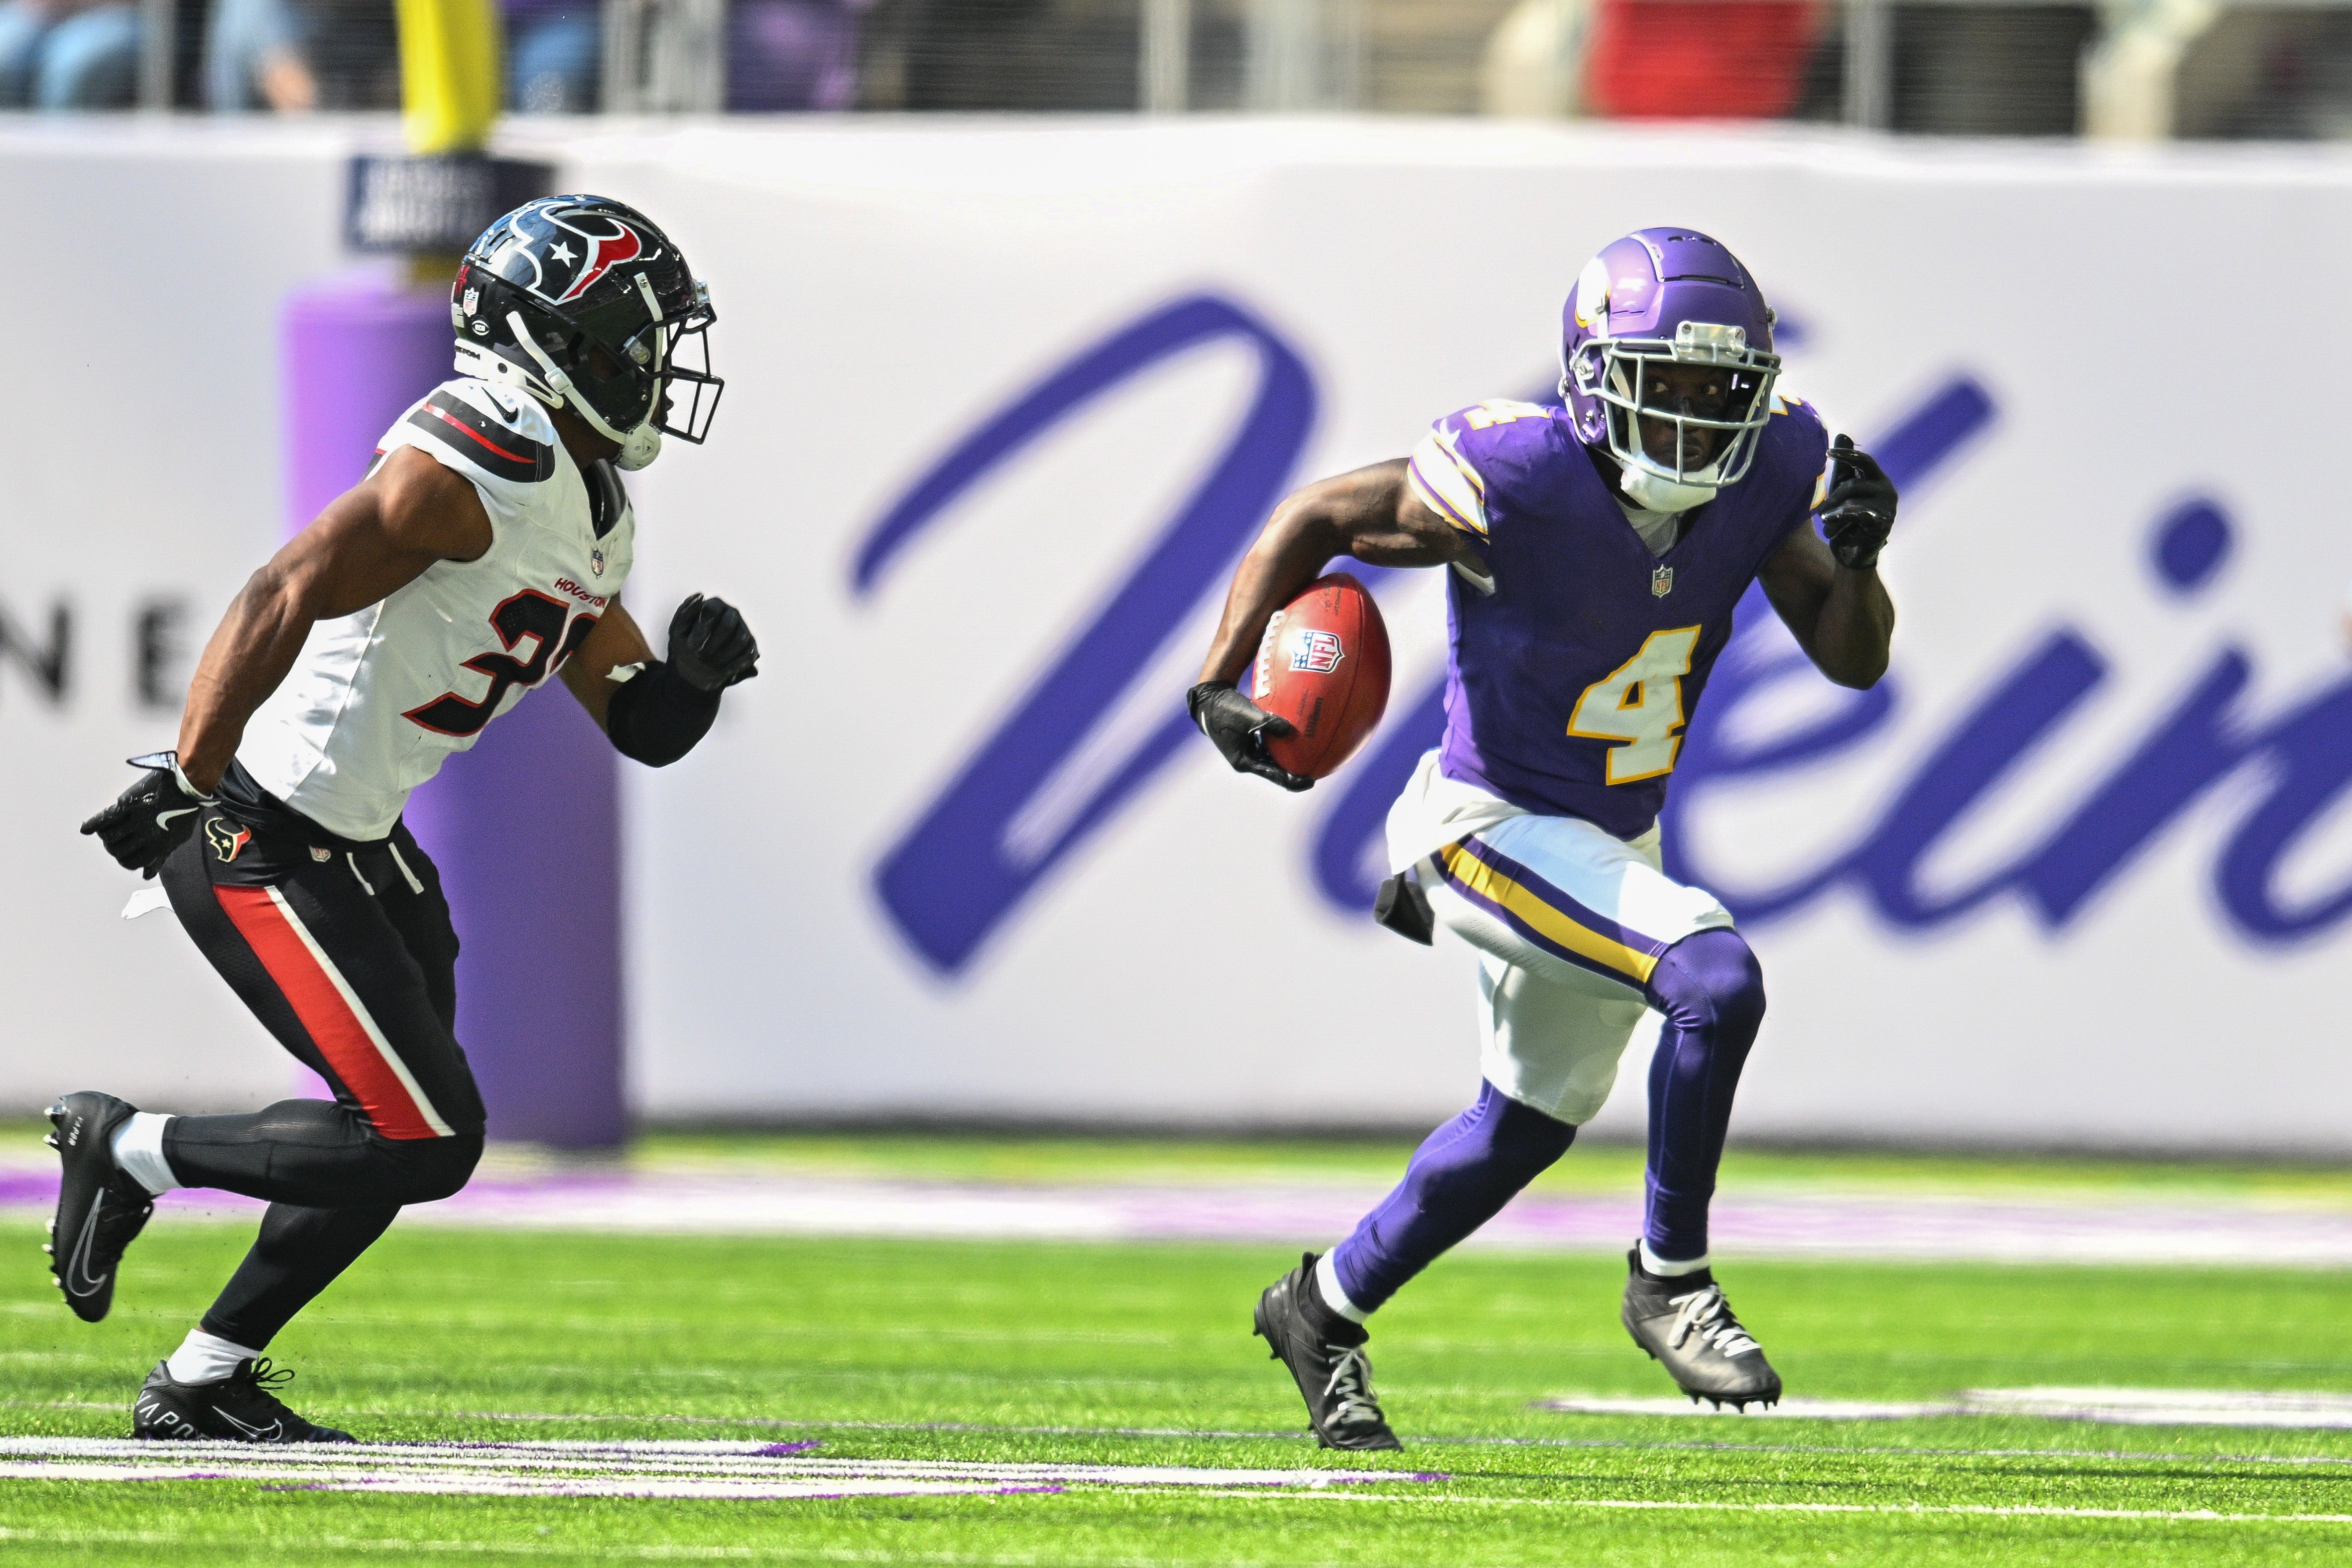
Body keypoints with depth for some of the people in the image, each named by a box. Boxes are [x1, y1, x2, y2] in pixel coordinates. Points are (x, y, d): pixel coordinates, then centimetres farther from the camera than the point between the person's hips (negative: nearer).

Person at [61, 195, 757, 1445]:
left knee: (409, 1130, 15)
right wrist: (188, 780, -28)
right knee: (425, 1141, -11)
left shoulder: (589, 513, 13)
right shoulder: (474, 467, -19)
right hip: (257, 839, -10)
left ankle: (205, 1380, 24)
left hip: (352, 844, 10)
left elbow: (639, 725, 20)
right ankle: (131, 1151, 3)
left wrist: (693, 672, -3)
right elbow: (285, 600, -26)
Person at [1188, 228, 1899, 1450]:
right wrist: (1218, 688, -24)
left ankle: (1326, 1309, 45)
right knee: (1716, 980, -28)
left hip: (1608, 841, 8)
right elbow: (1316, 520, -15)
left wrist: (1856, 556, -25)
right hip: (1496, 827, -8)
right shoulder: (1518, 480, -27)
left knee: (1529, 1123, 24)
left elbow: (1853, 661, -4)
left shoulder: (1769, 469, -12)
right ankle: (1671, 1283, -10)